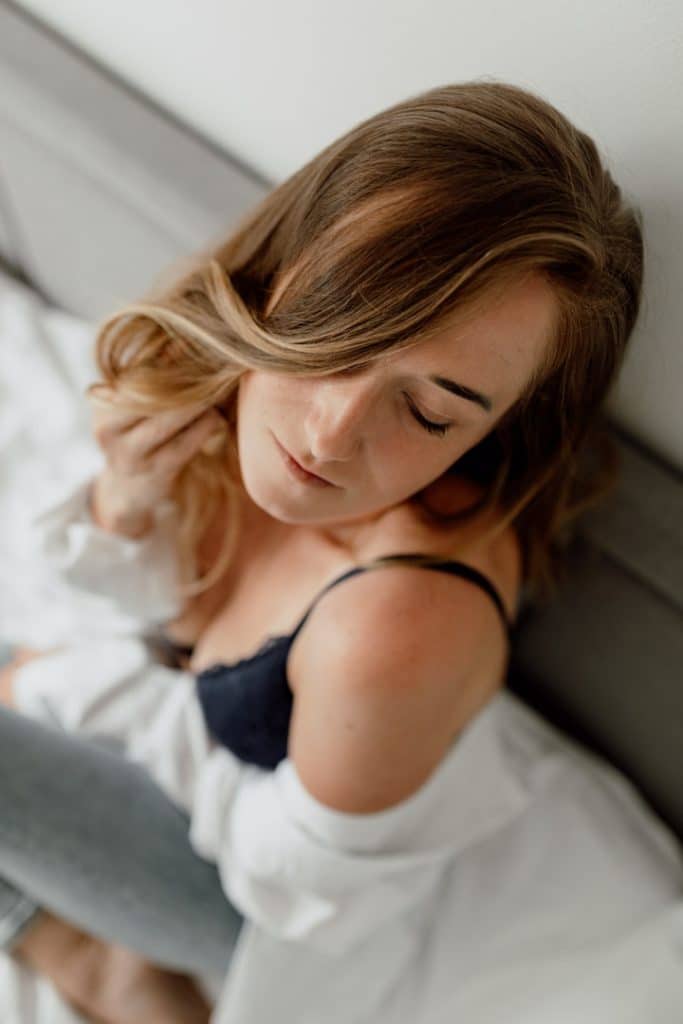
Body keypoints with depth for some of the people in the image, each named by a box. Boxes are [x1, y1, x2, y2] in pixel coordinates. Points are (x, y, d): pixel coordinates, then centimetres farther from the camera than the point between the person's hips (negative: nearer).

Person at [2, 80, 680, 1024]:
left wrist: (81, 689, -16)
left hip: (239, 892, -6)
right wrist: (126, 503, -27)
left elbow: (299, 881, -24)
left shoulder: (399, 626, -44)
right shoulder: (233, 387, -23)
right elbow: (177, 608, -4)